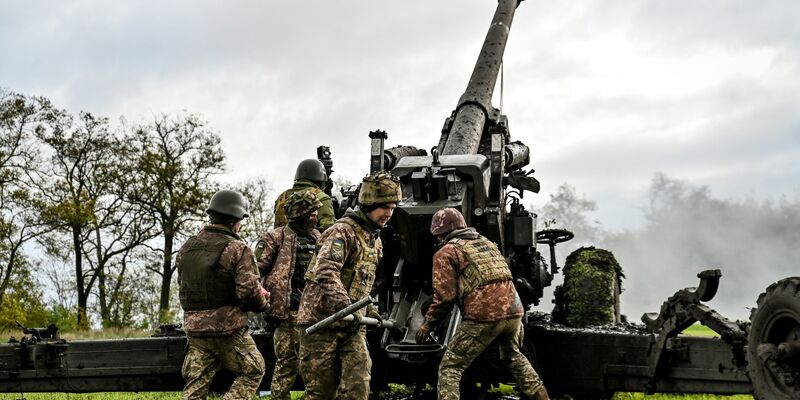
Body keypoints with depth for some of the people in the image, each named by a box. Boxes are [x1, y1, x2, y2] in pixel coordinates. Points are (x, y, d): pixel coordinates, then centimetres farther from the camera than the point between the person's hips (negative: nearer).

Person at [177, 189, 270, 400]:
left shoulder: (187, 247, 7)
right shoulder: (237, 249, -12)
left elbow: (183, 284, 14)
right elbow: (249, 290, -17)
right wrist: (263, 302, 4)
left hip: (194, 327, 6)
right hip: (228, 328, -6)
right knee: (253, 371, 15)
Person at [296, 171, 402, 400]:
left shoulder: (375, 240, 16)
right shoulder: (343, 231, -12)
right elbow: (326, 272, -29)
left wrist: (368, 310, 23)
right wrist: (345, 306, -40)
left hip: (352, 326, 7)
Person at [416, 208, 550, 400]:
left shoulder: (446, 252, 5)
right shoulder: (487, 243, 25)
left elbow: (444, 297, -4)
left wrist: (428, 325, 8)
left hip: (484, 316, -7)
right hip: (513, 310, 7)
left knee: (450, 368, 2)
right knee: (513, 356, 32)